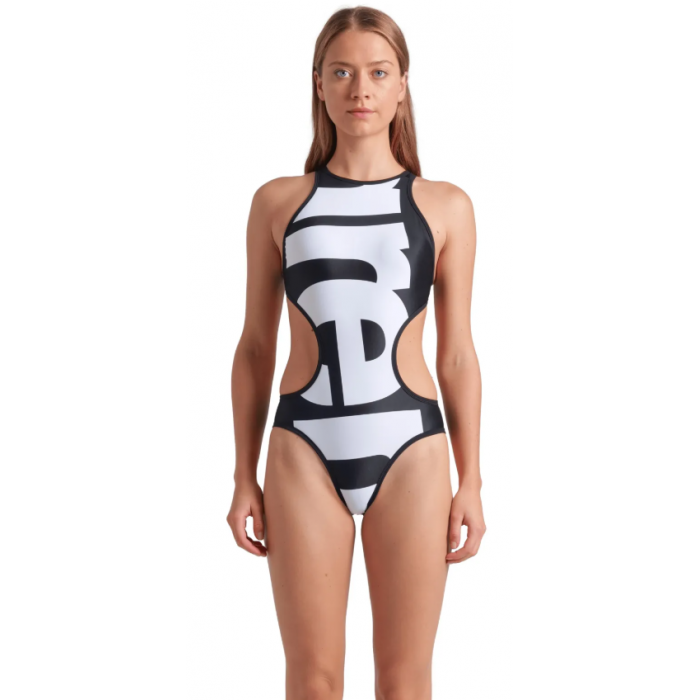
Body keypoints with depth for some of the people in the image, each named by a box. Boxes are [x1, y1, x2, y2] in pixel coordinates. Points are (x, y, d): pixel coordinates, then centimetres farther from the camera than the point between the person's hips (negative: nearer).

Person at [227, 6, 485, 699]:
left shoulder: (444, 206, 7)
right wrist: (244, 478, 7)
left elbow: (457, 354, 7)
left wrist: (470, 483, 4)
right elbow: (255, 346, 10)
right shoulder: (277, 202, 7)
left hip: (411, 447, 0)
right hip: (305, 448, 0)